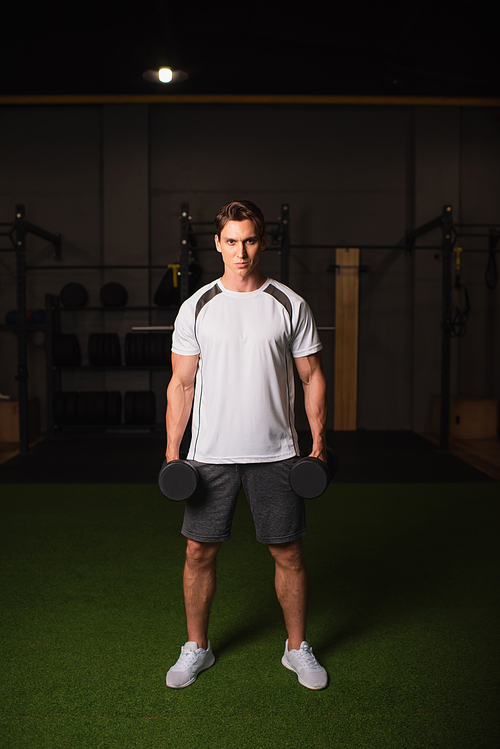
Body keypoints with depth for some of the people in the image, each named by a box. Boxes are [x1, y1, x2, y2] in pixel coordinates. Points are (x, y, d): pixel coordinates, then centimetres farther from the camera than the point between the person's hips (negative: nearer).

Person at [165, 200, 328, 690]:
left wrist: (319, 444, -4)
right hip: (210, 454, 1)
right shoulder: (197, 307, 2)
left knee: (288, 553, 6)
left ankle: (297, 648, 27)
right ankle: (196, 648, 28)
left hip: (275, 453, 0)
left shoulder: (290, 305, 1)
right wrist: (172, 451, -3)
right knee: (199, 552, 6)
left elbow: (312, 377, 4)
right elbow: (181, 382, 3)